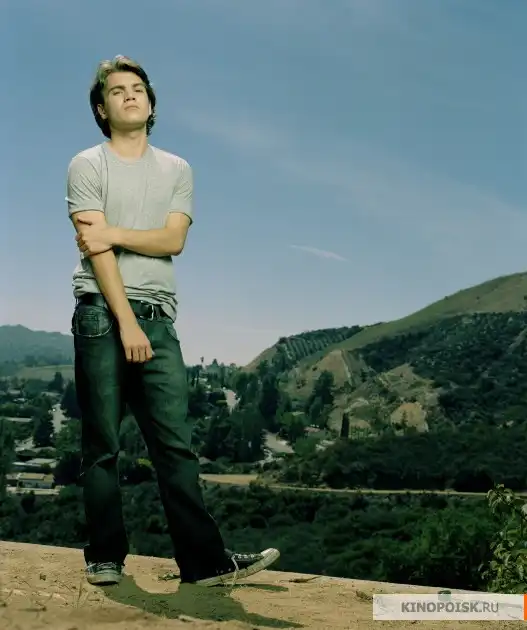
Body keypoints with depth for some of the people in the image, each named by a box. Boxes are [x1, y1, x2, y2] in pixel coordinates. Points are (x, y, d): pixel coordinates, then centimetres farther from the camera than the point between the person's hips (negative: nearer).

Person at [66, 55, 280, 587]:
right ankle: (104, 558, 12)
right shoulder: (87, 165, 4)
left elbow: (173, 240, 0)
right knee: (102, 445, 2)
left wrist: (115, 233, -12)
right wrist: (126, 321, -15)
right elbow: (95, 249, -8)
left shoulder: (177, 170, 16)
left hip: (158, 318, 3)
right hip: (101, 313, -3)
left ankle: (204, 561, -1)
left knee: (176, 442, -1)